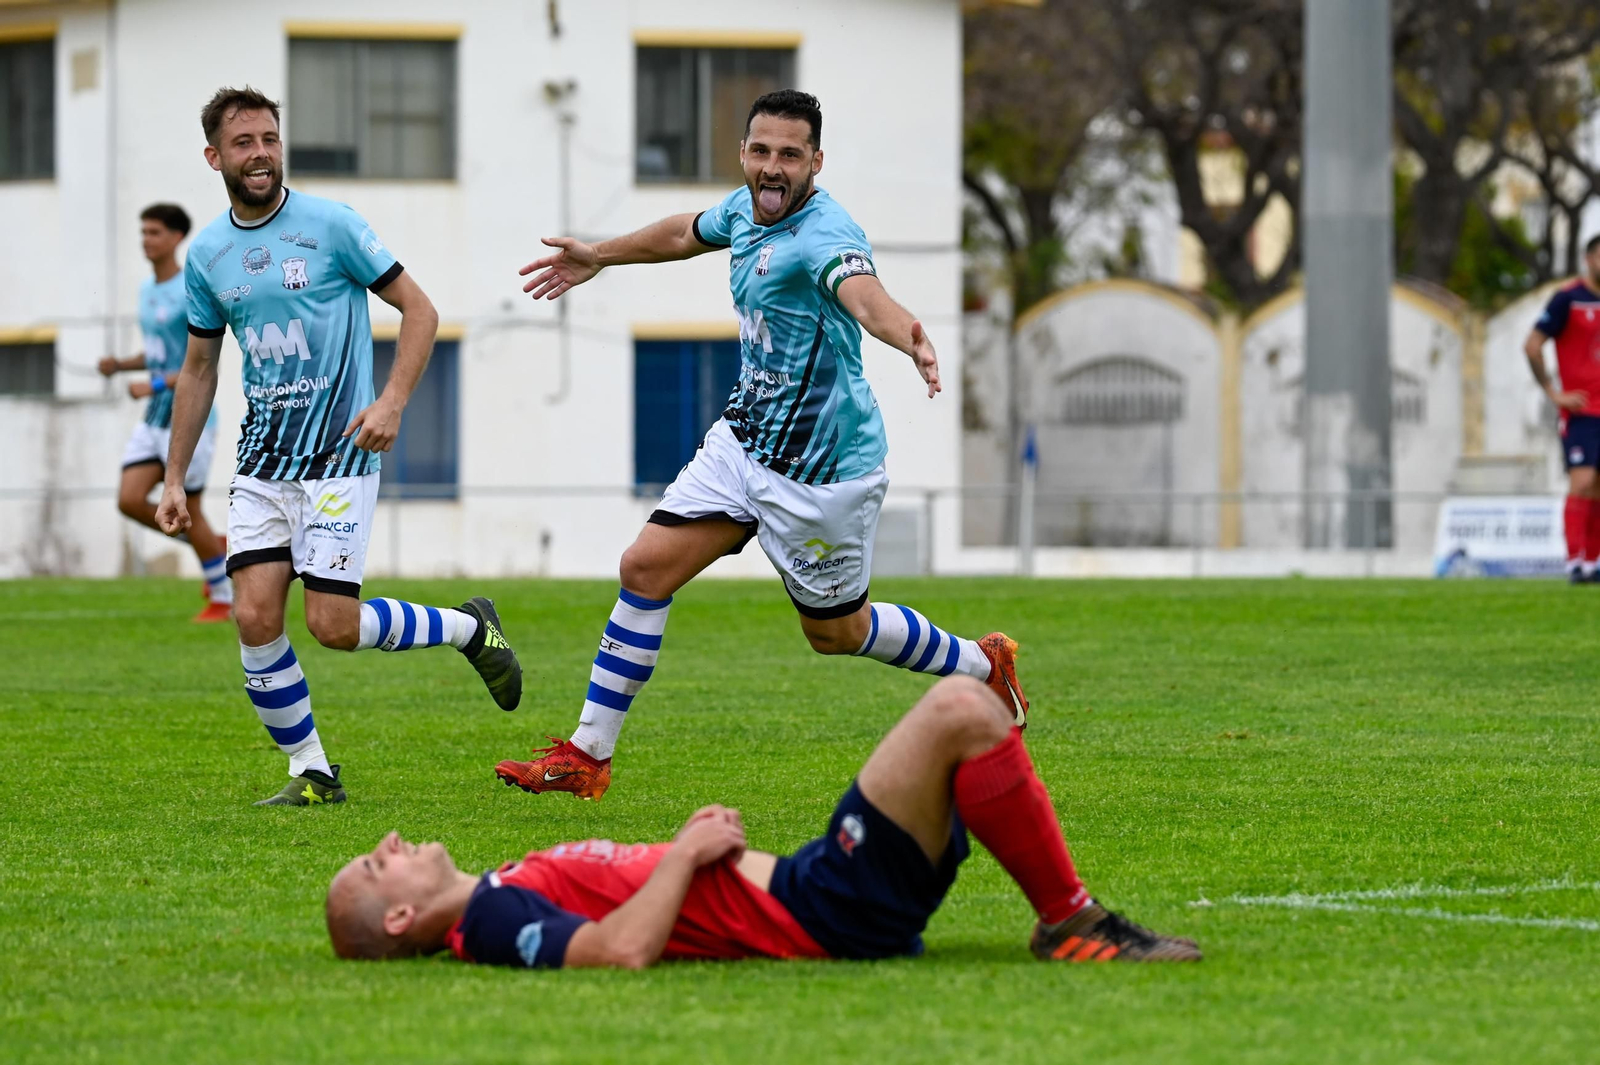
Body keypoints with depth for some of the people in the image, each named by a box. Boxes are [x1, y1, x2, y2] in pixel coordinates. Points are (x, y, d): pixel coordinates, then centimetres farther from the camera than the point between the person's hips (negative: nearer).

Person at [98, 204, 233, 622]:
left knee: (187, 510, -1)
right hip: (155, 419, 8)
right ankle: (212, 547, 17)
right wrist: (121, 365, 4)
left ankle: (223, 598, 15)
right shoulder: (147, 290, 11)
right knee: (130, 501, -3)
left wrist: (156, 385, -27)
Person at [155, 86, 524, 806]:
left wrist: (393, 402, -16)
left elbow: (418, 310, -2)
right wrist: (174, 479, 14)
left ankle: (469, 628, 16)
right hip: (262, 460, 5)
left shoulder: (331, 226, -7)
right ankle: (311, 772, 5)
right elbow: (198, 372, 17)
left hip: (339, 452, -5)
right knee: (255, 616, -9)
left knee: (333, 625, -11)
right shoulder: (207, 254, 7)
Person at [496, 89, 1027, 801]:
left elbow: (864, 294, -49)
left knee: (837, 632, 10)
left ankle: (982, 666, 36)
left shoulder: (825, 235, -26)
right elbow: (687, 234, 25)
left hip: (822, 474, -7)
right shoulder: (746, 208, 0)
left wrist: (911, 340, -71)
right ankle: (587, 756, 5)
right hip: (744, 442, 7)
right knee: (646, 568, -2)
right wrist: (601, 256, 39)